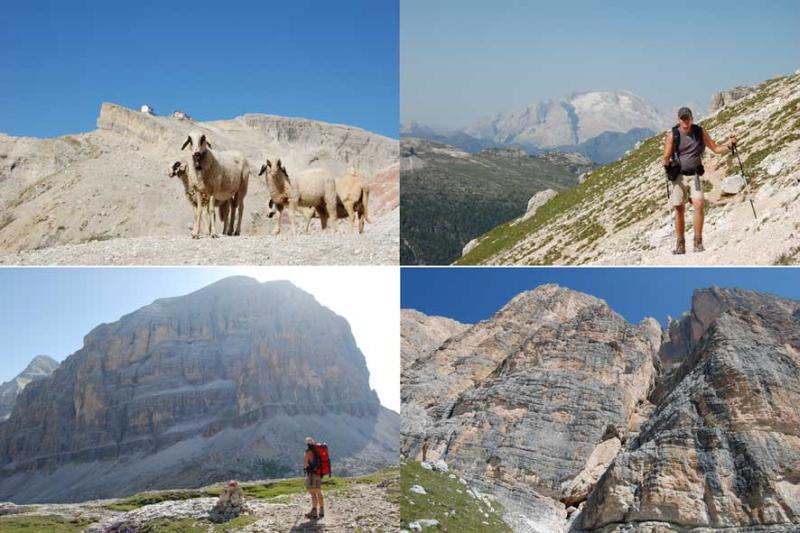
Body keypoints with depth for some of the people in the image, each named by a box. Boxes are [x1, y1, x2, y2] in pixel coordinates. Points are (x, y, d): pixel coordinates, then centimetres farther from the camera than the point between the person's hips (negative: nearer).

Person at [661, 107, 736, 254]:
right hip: (678, 175, -1)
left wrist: (729, 145, -9)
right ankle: (680, 244, 14)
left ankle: (698, 242, -11)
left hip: (694, 175, 1)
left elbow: (715, 148, 9)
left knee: (699, 204, -17)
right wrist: (665, 162, -26)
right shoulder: (672, 135, -2)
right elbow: (666, 156, -3)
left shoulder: (700, 132, 3)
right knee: (679, 210, 2)